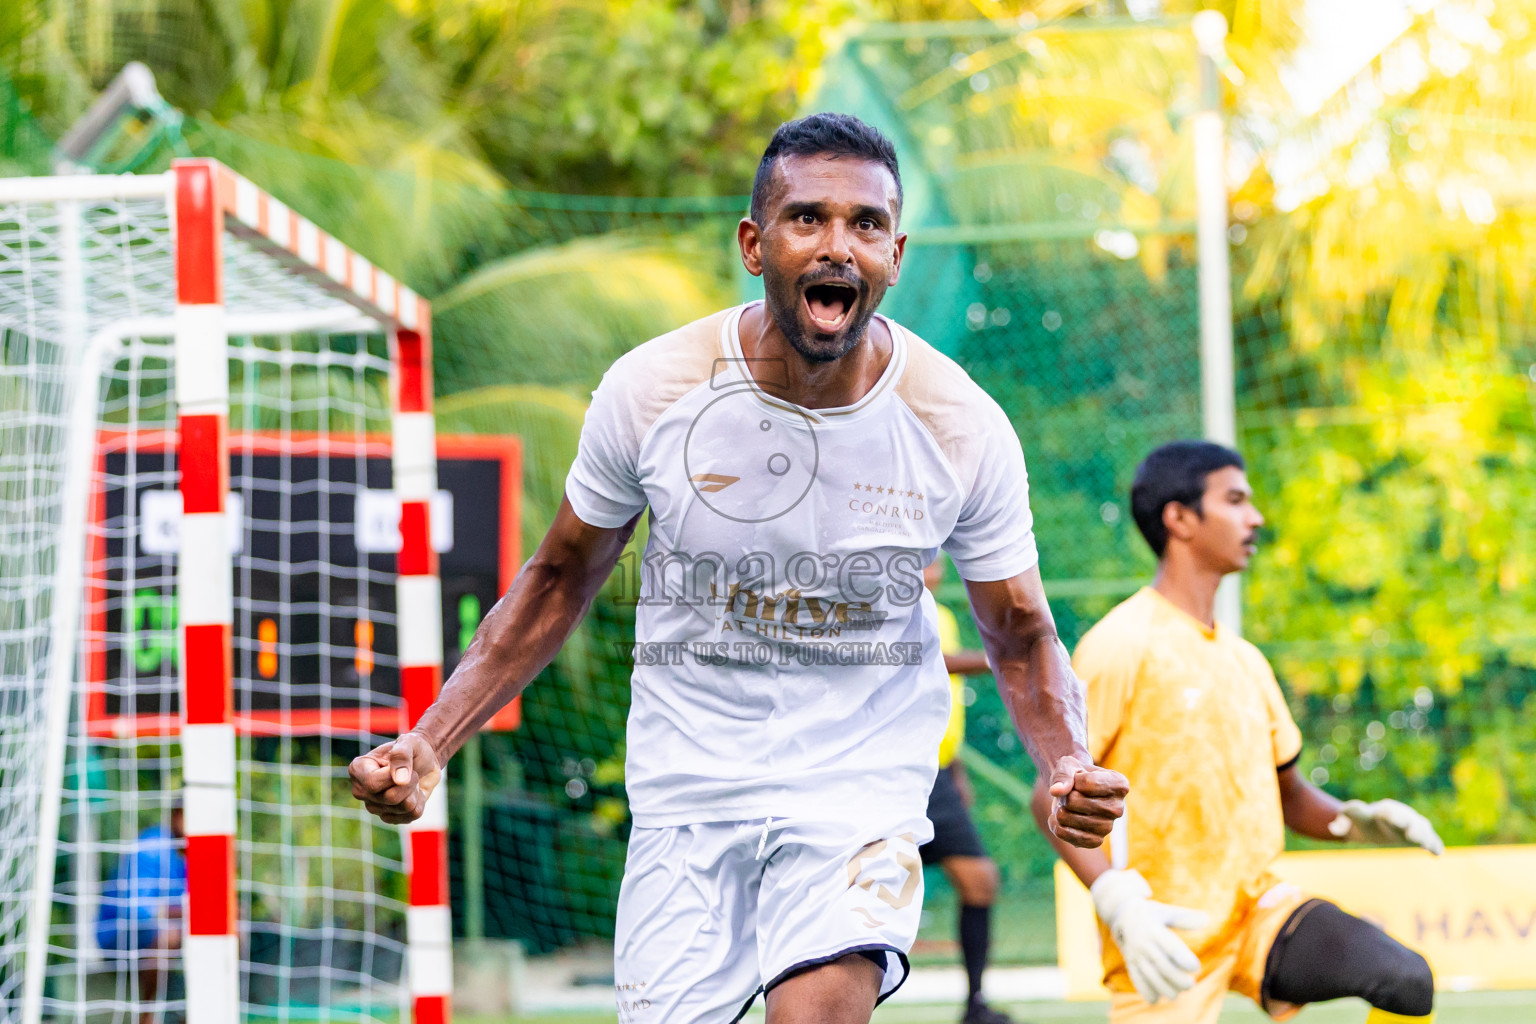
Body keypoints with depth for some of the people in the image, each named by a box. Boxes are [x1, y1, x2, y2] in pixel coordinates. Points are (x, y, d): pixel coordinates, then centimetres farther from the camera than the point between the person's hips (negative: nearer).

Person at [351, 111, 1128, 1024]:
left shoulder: (963, 427, -10)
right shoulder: (649, 391, -10)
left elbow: (1020, 635, 3)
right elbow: (562, 580, 6)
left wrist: (1070, 763, -19)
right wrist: (429, 744, -4)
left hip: (862, 790, -1)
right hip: (686, 798, 2)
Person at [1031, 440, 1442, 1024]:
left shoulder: (1245, 660, 15)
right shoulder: (1123, 646, -8)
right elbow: (1054, 795, -12)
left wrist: (1359, 820, 1)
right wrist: (1118, 906, -26)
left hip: (1258, 909, 6)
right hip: (1164, 944, -6)